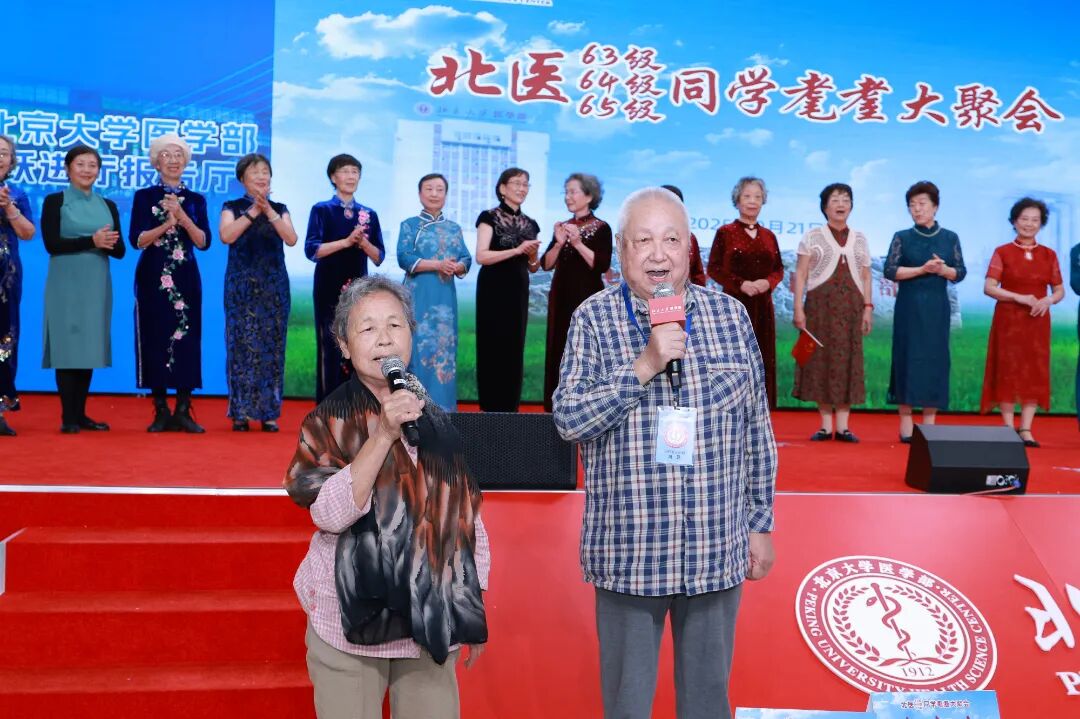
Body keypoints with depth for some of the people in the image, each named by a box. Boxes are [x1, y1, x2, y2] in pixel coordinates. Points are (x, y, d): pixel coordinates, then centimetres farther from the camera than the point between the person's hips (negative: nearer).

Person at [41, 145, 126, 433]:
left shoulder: (108, 205, 13)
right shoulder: (55, 201, 1)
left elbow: (120, 251, 9)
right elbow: (51, 243, -10)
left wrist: (110, 243, -14)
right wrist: (92, 240, -19)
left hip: (97, 285, 4)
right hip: (66, 284, -4)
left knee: (91, 347, 6)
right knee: (67, 347, -6)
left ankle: (81, 414, 13)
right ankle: (68, 417, -1)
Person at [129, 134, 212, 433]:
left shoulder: (196, 200, 10)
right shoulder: (144, 196, 3)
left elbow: (204, 242, -2)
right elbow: (137, 240, -7)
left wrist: (183, 217, -14)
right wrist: (167, 223, -18)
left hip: (186, 278, 2)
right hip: (153, 277, -2)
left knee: (187, 340, -1)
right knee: (155, 340, -2)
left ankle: (183, 411, 5)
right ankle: (161, 411, 5)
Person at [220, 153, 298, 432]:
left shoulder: (280, 208, 11)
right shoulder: (232, 207, 5)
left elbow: (291, 239, -6)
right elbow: (226, 236, -14)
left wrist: (269, 212, -15)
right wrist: (253, 211, -15)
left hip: (274, 285, 2)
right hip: (242, 285, -2)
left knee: (272, 346, 0)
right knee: (242, 344, -5)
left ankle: (269, 412, 5)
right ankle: (240, 412, 1)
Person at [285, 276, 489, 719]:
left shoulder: (438, 421, 4)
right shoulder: (328, 421, -6)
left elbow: (467, 513, 10)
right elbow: (330, 513, -19)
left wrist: (475, 607, 11)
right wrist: (384, 435, -26)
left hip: (431, 624, 3)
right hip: (352, 621, -3)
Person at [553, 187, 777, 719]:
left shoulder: (730, 316, 2)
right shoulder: (594, 319, -4)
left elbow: (757, 431, 6)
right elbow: (567, 419, -13)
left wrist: (761, 523, 6)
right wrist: (644, 365, -21)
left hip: (717, 550, 2)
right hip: (629, 552, -1)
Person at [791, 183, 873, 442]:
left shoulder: (859, 239, 14)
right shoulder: (812, 237, 6)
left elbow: (865, 277, 14)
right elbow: (800, 274, 1)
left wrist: (868, 307, 4)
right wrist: (798, 307, -8)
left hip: (851, 307, 2)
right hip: (820, 305, -2)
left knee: (847, 362, 0)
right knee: (821, 360, -2)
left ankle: (843, 426, 4)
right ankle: (826, 426, 5)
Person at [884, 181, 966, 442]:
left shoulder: (950, 238, 7)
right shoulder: (902, 237, 3)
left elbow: (961, 272, 4)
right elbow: (890, 271, -7)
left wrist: (943, 269, -16)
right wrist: (922, 269, -17)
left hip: (937, 307, 2)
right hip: (909, 307, -2)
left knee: (936, 359, 1)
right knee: (908, 357, -3)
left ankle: (930, 423, 7)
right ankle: (906, 423, 3)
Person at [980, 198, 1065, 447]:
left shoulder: (1049, 255, 7)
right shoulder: (1002, 253, 0)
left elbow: (1060, 290, 9)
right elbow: (989, 287, -7)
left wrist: (1048, 300, -13)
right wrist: (1019, 297, -18)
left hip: (1037, 321, 3)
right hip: (1008, 321, -2)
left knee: (1035, 373, 0)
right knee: (1007, 371, -1)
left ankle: (1026, 429, 5)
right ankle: (1009, 429, 5)